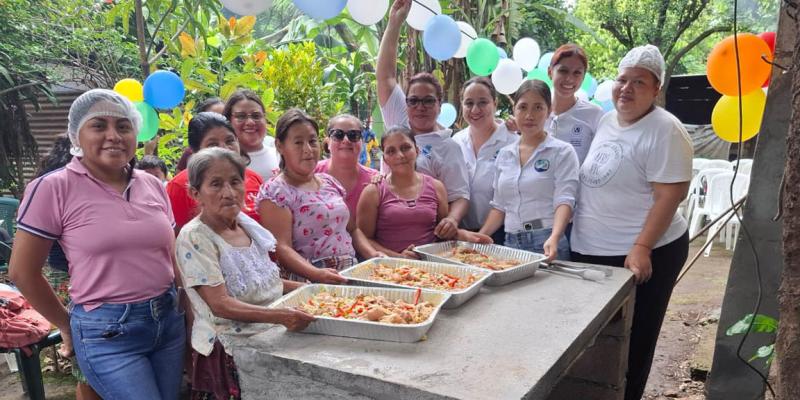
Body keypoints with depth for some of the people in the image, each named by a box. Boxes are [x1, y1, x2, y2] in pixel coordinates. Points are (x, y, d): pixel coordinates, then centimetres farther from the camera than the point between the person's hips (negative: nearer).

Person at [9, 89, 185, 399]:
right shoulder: (54, 188, -10)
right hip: (107, 332, -5)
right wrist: (67, 325, 4)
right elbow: (23, 271, -3)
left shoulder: (153, 186, 4)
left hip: (169, 320, 5)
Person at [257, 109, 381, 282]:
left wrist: (373, 255, 4)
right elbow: (281, 248, -13)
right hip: (308, 282, -7)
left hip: (351, 274, 7)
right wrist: (316, 273, -27)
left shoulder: (330, 182, 16)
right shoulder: (274, 191, -5)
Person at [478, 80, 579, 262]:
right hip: (511, 243, 4)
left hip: (547, 244, -4)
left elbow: (564, 201, -14)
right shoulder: (504, 155, 11)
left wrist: (554, 238, -30)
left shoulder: (562, 152, -3)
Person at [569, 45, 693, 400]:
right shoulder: (606, 120, 8)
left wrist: (641, 248, -25)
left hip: (639, 255, -7)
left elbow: (670, 196, -19)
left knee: (630, 344, 8)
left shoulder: (665, 131, -15)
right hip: (589, 250, 8)